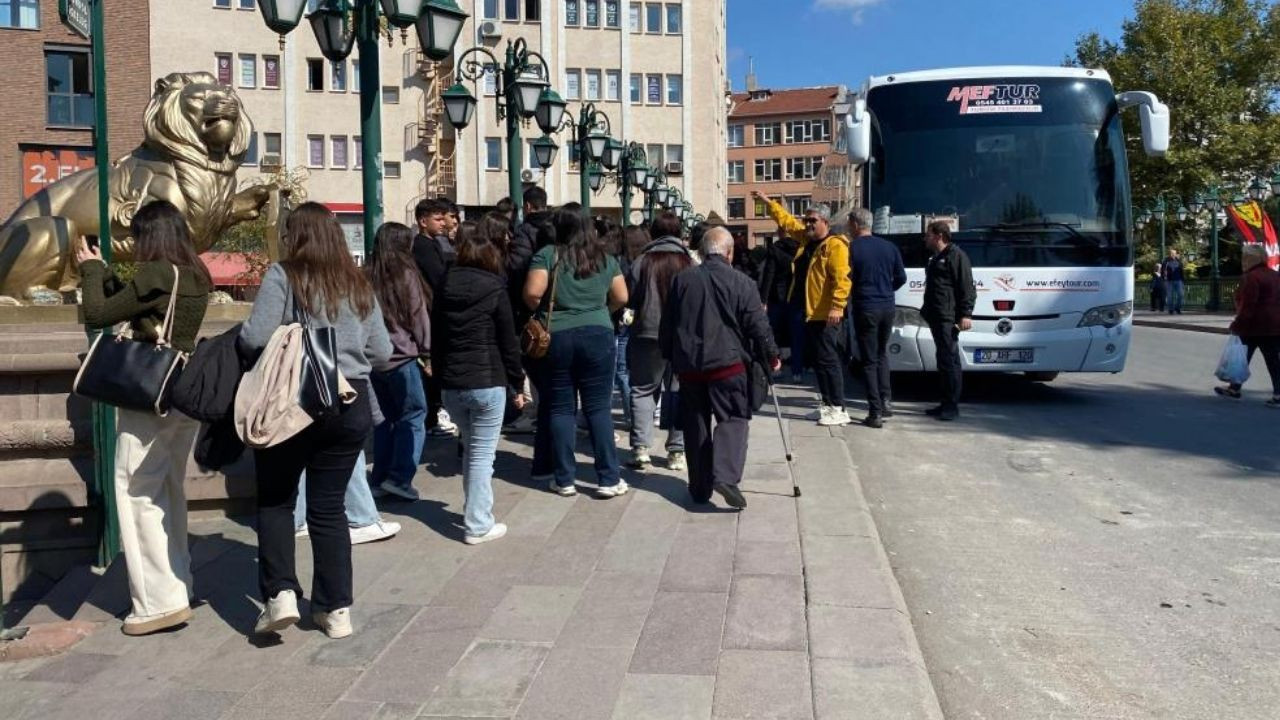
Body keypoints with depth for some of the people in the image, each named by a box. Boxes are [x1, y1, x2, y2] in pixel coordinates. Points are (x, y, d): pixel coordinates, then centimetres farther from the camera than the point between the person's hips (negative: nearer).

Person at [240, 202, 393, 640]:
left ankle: (280, 594, 4)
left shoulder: (282, 276, -5)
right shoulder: (359, 285, 8)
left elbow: (255, 338, -14)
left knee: (275, 500, 14)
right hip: (350, 404, 4)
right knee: (329, 506, 11)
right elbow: (382, 353, 8)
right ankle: (336, 609, 14)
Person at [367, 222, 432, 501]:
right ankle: (399, 478, -4)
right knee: (413, 415, 3)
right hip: (401, 356, -5)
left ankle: (381, 476, 17)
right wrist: (427, 353, 3)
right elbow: (418, 318, -6)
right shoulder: (406, 275, -8)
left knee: (385, 416, 15)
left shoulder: (368, 277, 5)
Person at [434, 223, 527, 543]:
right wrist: (517, 385, 3)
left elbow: (436, 338, 11)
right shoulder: (494, 290, -7)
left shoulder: (445, 288, 6)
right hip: (487, 383, -5)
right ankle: (478, 525, 4)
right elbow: (509, 343, -6)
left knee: (471, 450, 20)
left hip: (451, 384, 5)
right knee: (483, 455, 1)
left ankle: (473, 512, 28)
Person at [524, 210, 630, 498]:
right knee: (598, 407, 6)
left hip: (556, 336, -1)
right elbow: (621, 297, 9)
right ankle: (609, 479, 7)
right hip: (598, 334, 2)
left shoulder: (547, 255, -2)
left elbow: (532, 293, -12)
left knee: (560, 408, 7)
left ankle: (564, 480, 13)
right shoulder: (605, 258, 8)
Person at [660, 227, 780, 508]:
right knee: (733, 419, 3)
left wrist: (669, 356, 22)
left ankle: (699, 488, 16)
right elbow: (757, 324, -3)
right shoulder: (741, 282, -4)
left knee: (695, 424, 11)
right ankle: (726, 475, -18)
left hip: (688, 364, 3)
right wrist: (771, 355, 11)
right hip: (727, 363, -3)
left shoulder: (681, 280, 5)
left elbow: (667, 324, 9)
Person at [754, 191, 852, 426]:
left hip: (825, 315, -9)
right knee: (817, 361, 13)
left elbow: (841, 279, -22)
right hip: (809, 313, 9)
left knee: (828, 360, -7)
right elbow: (786, 221, 27)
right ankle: (828, 404, 21)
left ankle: (839, 409, -3)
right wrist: (767, 202, 27)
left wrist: (837, 307, -30)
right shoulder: (806, 239, 13)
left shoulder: (835, 245, -14)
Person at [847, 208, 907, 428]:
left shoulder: (852, 248, -9)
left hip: (865, 308, -5)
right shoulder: (889, 247, 6)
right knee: (882, 354, 22)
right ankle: (885, 401, 17)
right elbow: (901, 278, 8)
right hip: (888, 307, 5)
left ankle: (876, 412, -2)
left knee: (869, 360, 0)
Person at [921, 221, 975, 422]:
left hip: (948, 318, -10)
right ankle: (946, 403, 17)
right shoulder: (935, 258, 22)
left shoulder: (956, 255, -8)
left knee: (949, 361, -10)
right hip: (936, 318, 10)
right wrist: (927, 310, 24)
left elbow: (967, 288, -13)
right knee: (943, 360, 12)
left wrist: (966, 314, -19)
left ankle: (952, 406, -7)